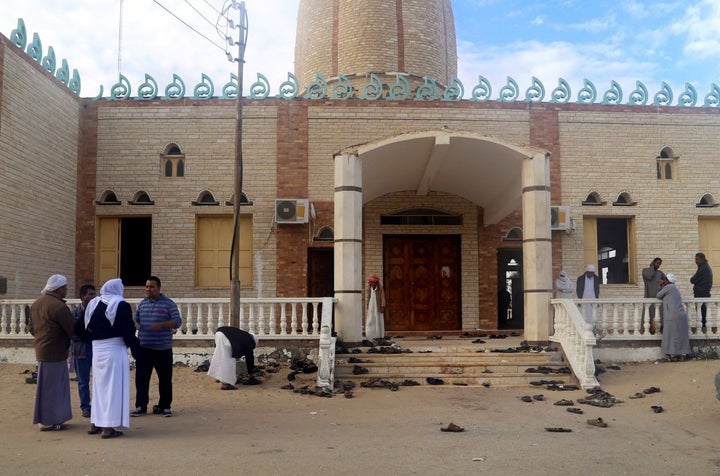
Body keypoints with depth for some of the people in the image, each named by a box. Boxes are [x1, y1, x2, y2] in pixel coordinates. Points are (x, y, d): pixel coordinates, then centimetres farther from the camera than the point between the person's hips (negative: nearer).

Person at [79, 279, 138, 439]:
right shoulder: (121, 305, -9)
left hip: (97, 350, 6)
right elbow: (128, 331, -13)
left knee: (99, 386, 17)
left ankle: (95, 424, 23)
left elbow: (82, 329, 9)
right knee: (113, 387, -1)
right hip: (115, 349, -6)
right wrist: (135, 347, 0)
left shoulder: (92, 304, 9)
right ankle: (108, 427, 0)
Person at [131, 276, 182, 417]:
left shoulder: (168, 303, -3)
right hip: (144, 348, 4)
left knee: (165, 379, 3)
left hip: (163, 349, -3)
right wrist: (136, 325, -2)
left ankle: (164, 406, 15)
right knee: (141, 378, 3)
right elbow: (136, 319, 22)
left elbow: (177, 321, -7)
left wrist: (161, 325, -21)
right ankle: (141, 406, 13)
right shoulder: (142, 304, 12)